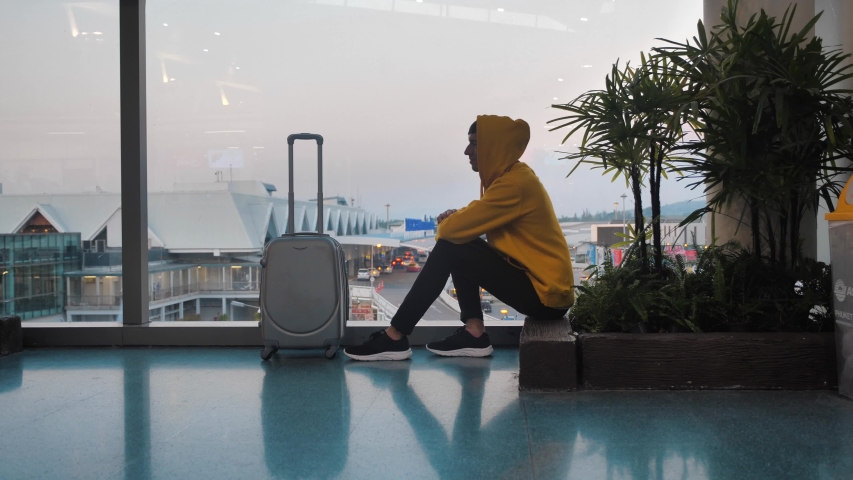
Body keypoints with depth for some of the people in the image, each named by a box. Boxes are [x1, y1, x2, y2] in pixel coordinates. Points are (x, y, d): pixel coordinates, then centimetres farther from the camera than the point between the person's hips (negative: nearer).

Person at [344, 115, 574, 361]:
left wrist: (445, 223, 2)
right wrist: (456, 217, 0)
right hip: (537, 279, 10)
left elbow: (455, 229, -21)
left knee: (448, 250, -12)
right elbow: (478, 215, 21)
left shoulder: (516, 182, -20)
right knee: (459, 246, 10)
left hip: (546, 294, -9)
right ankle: (475, 334, 5)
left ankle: (394, 338, -7)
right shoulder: (512, 175, 11)